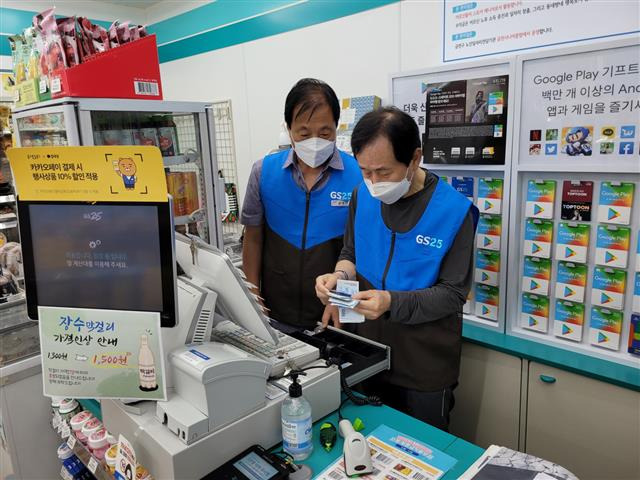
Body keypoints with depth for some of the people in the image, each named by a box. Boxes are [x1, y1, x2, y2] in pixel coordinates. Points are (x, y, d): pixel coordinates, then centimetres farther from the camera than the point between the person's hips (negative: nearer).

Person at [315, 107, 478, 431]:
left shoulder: (454, 210, -18)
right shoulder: (363, 196, -5)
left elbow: (453, 294, -14)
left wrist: (392, 302, -28)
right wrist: (340, 276, -15)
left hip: (425, 369, -3)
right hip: (366, 356, 4)